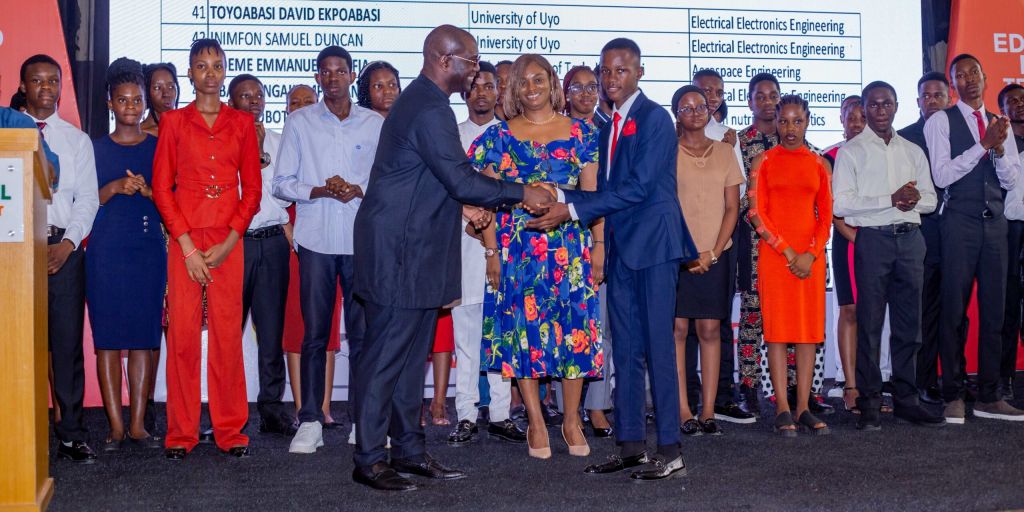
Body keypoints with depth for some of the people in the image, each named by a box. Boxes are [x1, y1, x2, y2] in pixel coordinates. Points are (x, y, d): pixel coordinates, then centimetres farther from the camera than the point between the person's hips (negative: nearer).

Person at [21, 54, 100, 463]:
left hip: (65, 248, 1)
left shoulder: (77, 140, 13)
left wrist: (67, 243, -7)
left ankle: (71, 434, 3)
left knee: (67, 341, -1)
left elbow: (87, 199, 7)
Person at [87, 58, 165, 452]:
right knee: (107, 336, -2)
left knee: (144, 337, -1)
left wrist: (146, 190, -11)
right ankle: (115, 425, 4)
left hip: (149, 249, 0)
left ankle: (138, 424, 5)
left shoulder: (159, 147, 9)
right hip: (106, 249, 0)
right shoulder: (96, 149, 9)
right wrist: (114, 188, -10)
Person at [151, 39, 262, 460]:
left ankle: (230, 430, 8)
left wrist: (228, 243, -4)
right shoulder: (173, 122, 7)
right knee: (182, 334, -2)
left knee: (228, 334, 0)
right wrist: (187, 246, -7)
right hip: (184, 239, -1)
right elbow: (161, 187, 3)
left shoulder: (242, 123, 10)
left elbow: (252, 188, 7)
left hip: (228, 241, 1)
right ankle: (181, 433, 6)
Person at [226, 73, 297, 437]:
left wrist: (289, 232, 12)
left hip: (273, 240, 3)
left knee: (272, 329, 3)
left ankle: (272, 407, 9)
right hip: (233, 241, -3)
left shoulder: (278, 142, 17)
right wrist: (258, 155, -4)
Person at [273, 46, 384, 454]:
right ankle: (310, 421, 7)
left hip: (363, 239, 0)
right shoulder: (299, 122, 8)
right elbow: (282, 183, 4)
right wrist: (320, 191, -12)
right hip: (316, 239, 0)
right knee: (314, 334, 2)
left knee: (363, 333, 3)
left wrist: (360, 191, -11)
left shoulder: (375, 124, 9)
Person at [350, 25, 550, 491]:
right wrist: (521, 194, -11)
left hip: (413, 250, 10)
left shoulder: (422, 100, 15)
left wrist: (459, 205, 12)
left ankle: (408, 449, 22)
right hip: (400, 254, -10)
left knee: (410, 353, 14)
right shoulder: (430, 110, -18)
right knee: (386, 355, -3)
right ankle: (368, 460, 5)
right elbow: (461, 179, -20)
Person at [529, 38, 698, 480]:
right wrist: (560, 195, -3)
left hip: (653, 243, -8)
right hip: (621, 246, 8)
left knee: (658, 347, -6)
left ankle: (670, 452, -1)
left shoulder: (654, 118, -8)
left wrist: (572, 210, -19)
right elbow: (606, 191, 14)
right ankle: (630, 446, 17)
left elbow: (638, 186, -17)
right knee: (625, 351, 9)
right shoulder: (609, 128, 17)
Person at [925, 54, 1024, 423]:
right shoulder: (941, 121, 0)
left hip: (994, 223, 5)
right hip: (959, 223, -5)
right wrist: (983, 144, -15)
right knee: (954, 310, -2)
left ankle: (988, 397, 13)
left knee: (994, 310, 6)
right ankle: (953, 397, 4)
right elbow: (942, 175, -10)